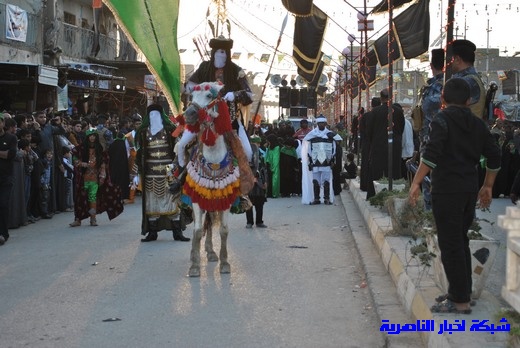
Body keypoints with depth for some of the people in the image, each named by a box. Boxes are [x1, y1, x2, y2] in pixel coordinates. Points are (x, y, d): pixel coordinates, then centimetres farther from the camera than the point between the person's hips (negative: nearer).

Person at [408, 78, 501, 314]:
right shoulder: (477, 124, 12)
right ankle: (463, 291, 25)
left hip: (447, 190, -7)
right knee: (461, 241, 18)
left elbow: (432, 153, -21)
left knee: (450, 245, -4)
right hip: (470, 190, 7)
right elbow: (494, 156, 14)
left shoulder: (442, 119, -8)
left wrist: (416, 182, -21)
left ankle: (460, 301, -4)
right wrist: (487, 187, 23)